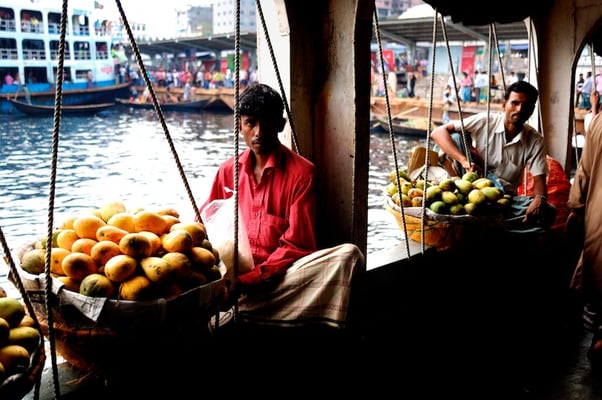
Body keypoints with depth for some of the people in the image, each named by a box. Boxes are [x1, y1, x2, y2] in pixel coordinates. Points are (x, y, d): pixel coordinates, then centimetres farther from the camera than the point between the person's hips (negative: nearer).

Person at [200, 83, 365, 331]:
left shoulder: (301, 172, -2)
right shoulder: (228, 170, 12)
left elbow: (297, 245, -7)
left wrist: (251, 280, -20)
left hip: (280, 273, -1)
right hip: (233, 277, 1)